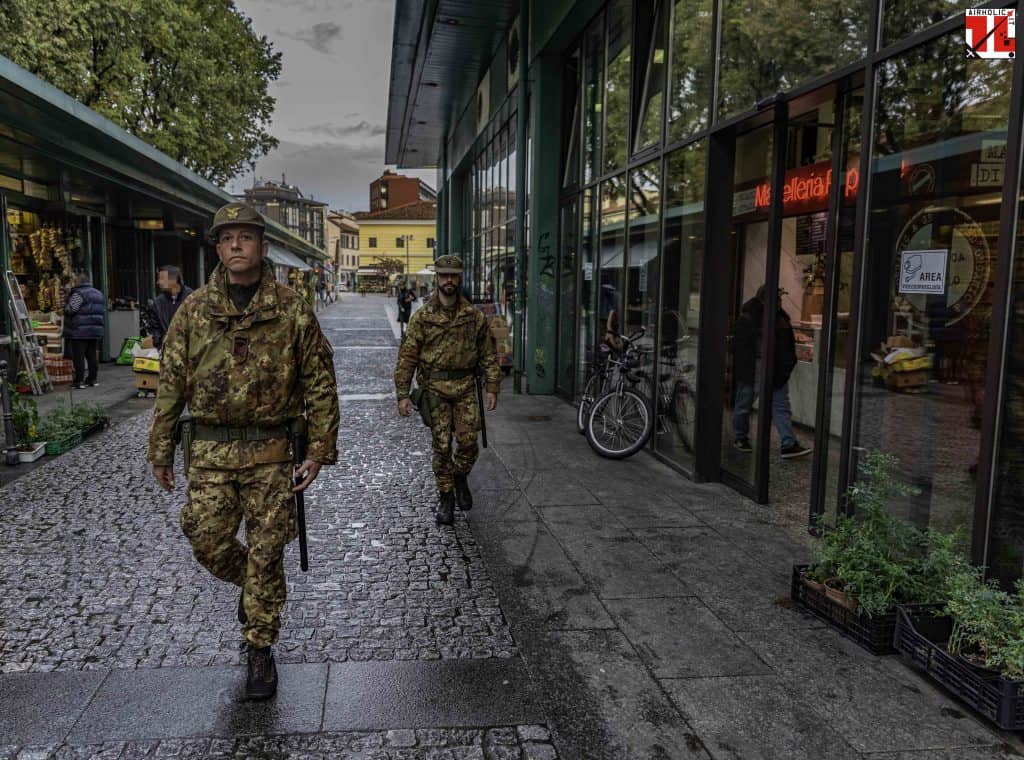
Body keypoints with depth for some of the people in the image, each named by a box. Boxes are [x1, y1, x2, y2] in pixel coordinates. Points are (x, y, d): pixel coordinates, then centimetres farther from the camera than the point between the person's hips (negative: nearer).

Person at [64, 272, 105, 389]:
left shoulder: (78, 294, -11)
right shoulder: (99, 294, 15)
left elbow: (70, 310, -16)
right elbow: (103, 311, 18)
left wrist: (65, 306, 3)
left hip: (80, 332, -7)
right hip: (96, 331, 7)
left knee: (79, 356, -3)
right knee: (92, 355, 11)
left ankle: (79, 380, -2)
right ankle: (93, 379, 15)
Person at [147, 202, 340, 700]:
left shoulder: (292, 309, -3)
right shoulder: (194, 310, 3)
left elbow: (320, 384, -2)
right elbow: (170, 385, 7)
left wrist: (319, 451, -6)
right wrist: (160, 451, 7)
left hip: (270, 452, -2)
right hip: (210, 451, 2)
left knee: (266, 552, 4)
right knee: (208, 543, 5)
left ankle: (260, 650, 21)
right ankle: (251, 585, 39)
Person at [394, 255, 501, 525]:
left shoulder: (474, 316, 4)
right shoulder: (423, 316, -1)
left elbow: (488, 354, 7)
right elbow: (407, 357, -2)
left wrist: (492, 388, 1)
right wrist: (403, 394, -7)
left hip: (465, 386, 1)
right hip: (435, 388, -1)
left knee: (469, 442, -3)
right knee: (441, 445, 2)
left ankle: (461, 477, 28)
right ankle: (446, 497, 19)